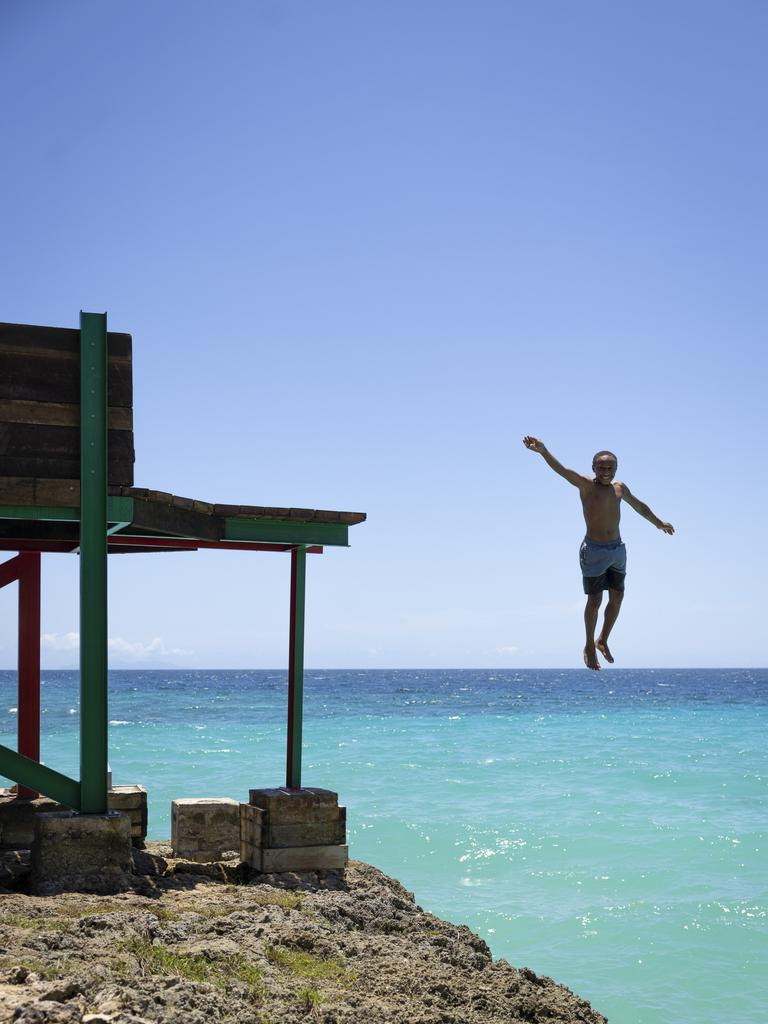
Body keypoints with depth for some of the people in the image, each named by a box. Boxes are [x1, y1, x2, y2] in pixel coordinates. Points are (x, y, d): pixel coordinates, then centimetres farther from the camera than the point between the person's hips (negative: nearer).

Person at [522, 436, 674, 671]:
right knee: (595, 600, -1)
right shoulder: (586, 485, -8)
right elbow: (562, 470, -26)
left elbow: (639, 506, 28)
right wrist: (543, 451, -44)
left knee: (617, 598, 8)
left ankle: (603, 641, 27)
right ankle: (589, 646, 15)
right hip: (594, 550, -5)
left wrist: (659, 524, 41)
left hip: (617, 550, 6)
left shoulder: (620, 488, 9)